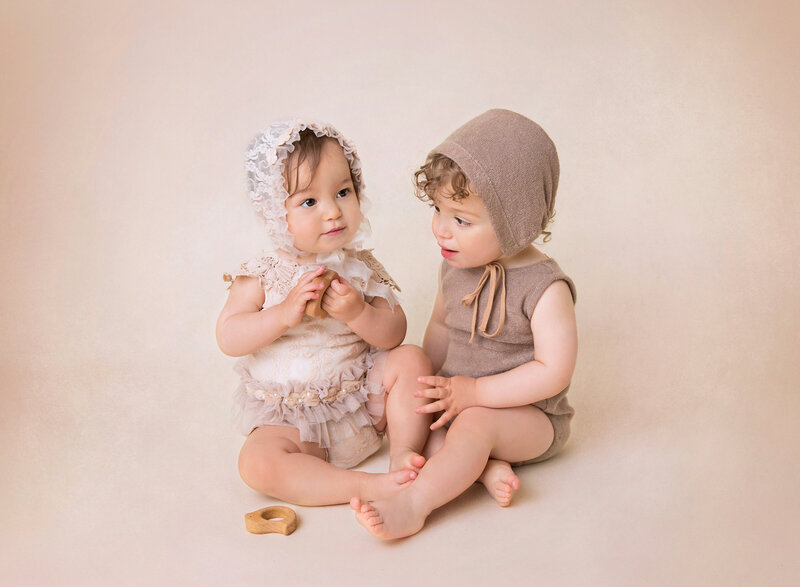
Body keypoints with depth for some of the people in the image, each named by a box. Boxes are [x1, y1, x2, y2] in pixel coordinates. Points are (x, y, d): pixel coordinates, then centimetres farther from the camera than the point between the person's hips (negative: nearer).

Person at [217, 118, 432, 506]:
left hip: (364, 402, 2)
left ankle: (403, 458, -10)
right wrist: (286, 313, -27)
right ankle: (366, 485, -23)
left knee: (411, 359, -19)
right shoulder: (261, 276, -8)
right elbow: (228, 338, -14)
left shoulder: (360, 269, -3)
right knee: (257, 463, -27)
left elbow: (394, 334, -5)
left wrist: (357, 313, -26)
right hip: (294, 421, -1)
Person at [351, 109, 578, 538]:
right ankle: (486, 466, -21)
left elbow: (553, 373, -24)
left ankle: (412, 504, -33)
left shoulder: (545, 287, -21)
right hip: (461, 397, 7)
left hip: (530, 415, -7)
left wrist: (473, 392, -25)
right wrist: (434, 384, 2)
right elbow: (440, 326, 15)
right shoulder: (455, 266, 0)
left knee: (474, 423, -34)